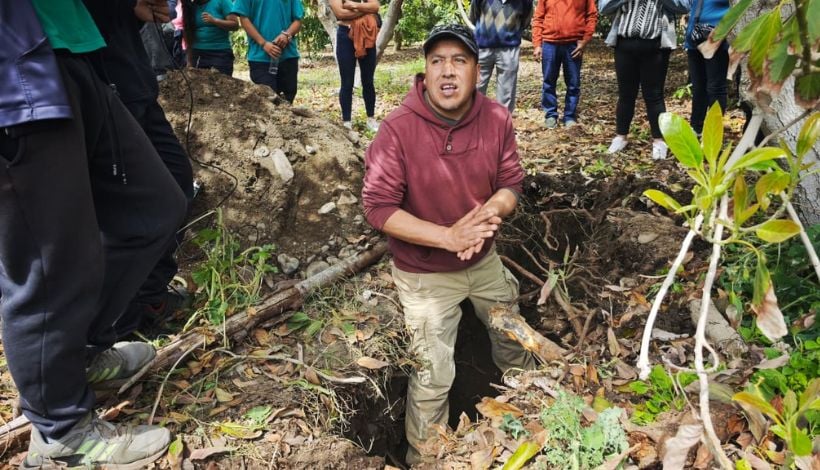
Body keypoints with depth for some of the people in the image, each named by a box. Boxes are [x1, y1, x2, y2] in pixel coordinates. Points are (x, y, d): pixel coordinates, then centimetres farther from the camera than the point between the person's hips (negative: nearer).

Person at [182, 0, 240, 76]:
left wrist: (214, 20, -21)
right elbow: (189, 34, 13)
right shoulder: (191, 7, 11)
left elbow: (235, 25, -8)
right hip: (197, 54, 4)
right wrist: (189, 61, 10)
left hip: (220, 53, -4)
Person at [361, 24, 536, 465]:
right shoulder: (398, 130, -24)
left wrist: (487, 215, -26)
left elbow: (511, 183, -3)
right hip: (425, 273, -5)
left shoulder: (497, 119, -11)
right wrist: (449, 237, -33)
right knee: (433, 378, 6)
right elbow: (377, 206, -25)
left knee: (514, 338, 27)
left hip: (485, 260, 5)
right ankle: (422, 456, 34)